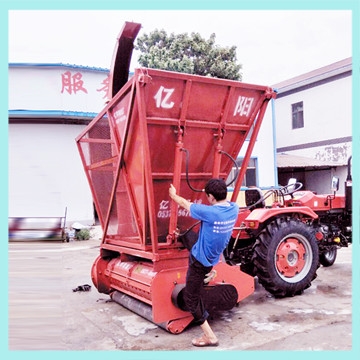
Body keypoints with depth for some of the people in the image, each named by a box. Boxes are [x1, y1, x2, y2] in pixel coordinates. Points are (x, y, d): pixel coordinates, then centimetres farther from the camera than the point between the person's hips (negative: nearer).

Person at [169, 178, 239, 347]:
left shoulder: (209, 212, -29)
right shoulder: (234, 208, -11)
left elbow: (184, 203, -12)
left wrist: (173, 194, 6)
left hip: (200, 260, -8)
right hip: (212, 258, 8)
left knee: (191, 299, 5)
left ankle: (209, 336, 6)